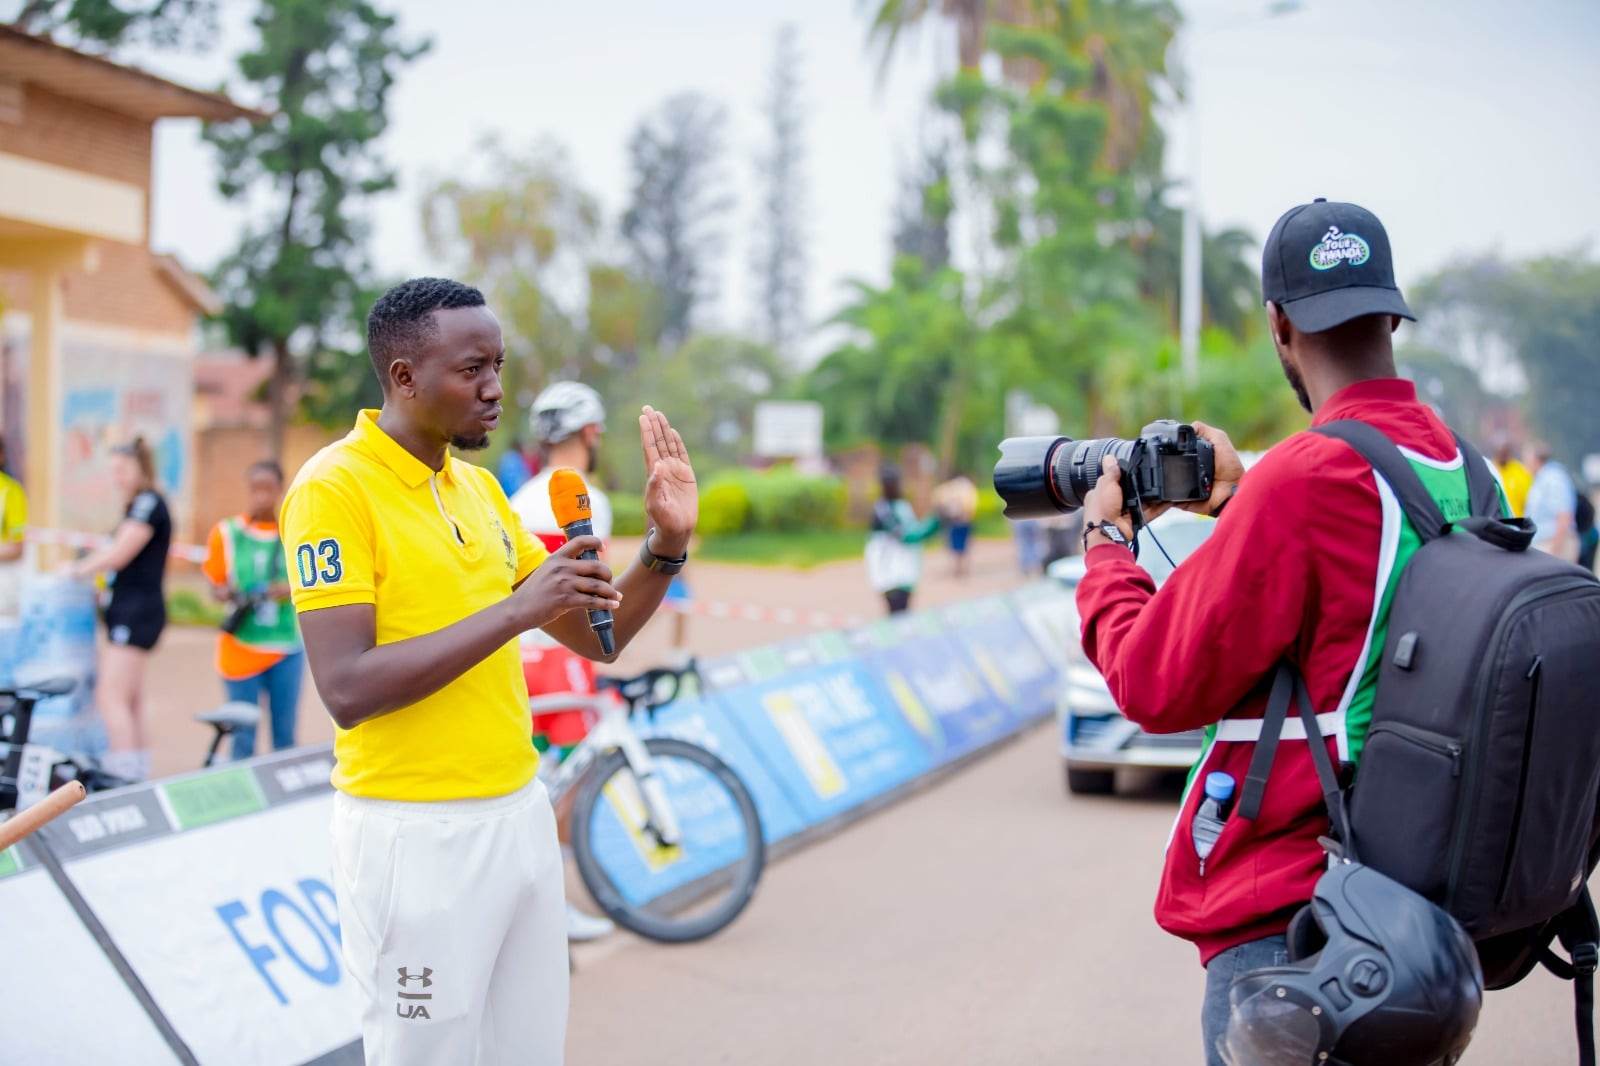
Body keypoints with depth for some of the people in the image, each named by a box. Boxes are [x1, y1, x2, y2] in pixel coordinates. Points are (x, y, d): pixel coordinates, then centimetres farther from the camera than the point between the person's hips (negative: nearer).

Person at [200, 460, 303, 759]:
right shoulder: (227, 533, 1)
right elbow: (215, 585, 5)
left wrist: (290, 589, -12)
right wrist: (228, 594, -17)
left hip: (286, 646, 1)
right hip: (241, 647, -1)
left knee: (285, 734, 6)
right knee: (243, 735, 1)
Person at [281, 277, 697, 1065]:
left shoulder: (480, 487, 10)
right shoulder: (332, 488, -12)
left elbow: (596, 635, 13)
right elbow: (346, 690, -22)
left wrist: (666, 545, -4)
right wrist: (515, 610, -25)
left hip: (521, 816, 7)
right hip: (415, 834, -7)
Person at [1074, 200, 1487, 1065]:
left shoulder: (1303, 478, -20)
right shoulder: (1464, 470, 4)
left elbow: (1155, 686, -13)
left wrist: (1105, 545, 3)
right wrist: (1243, 502, 25)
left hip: (1284, 915, -8)